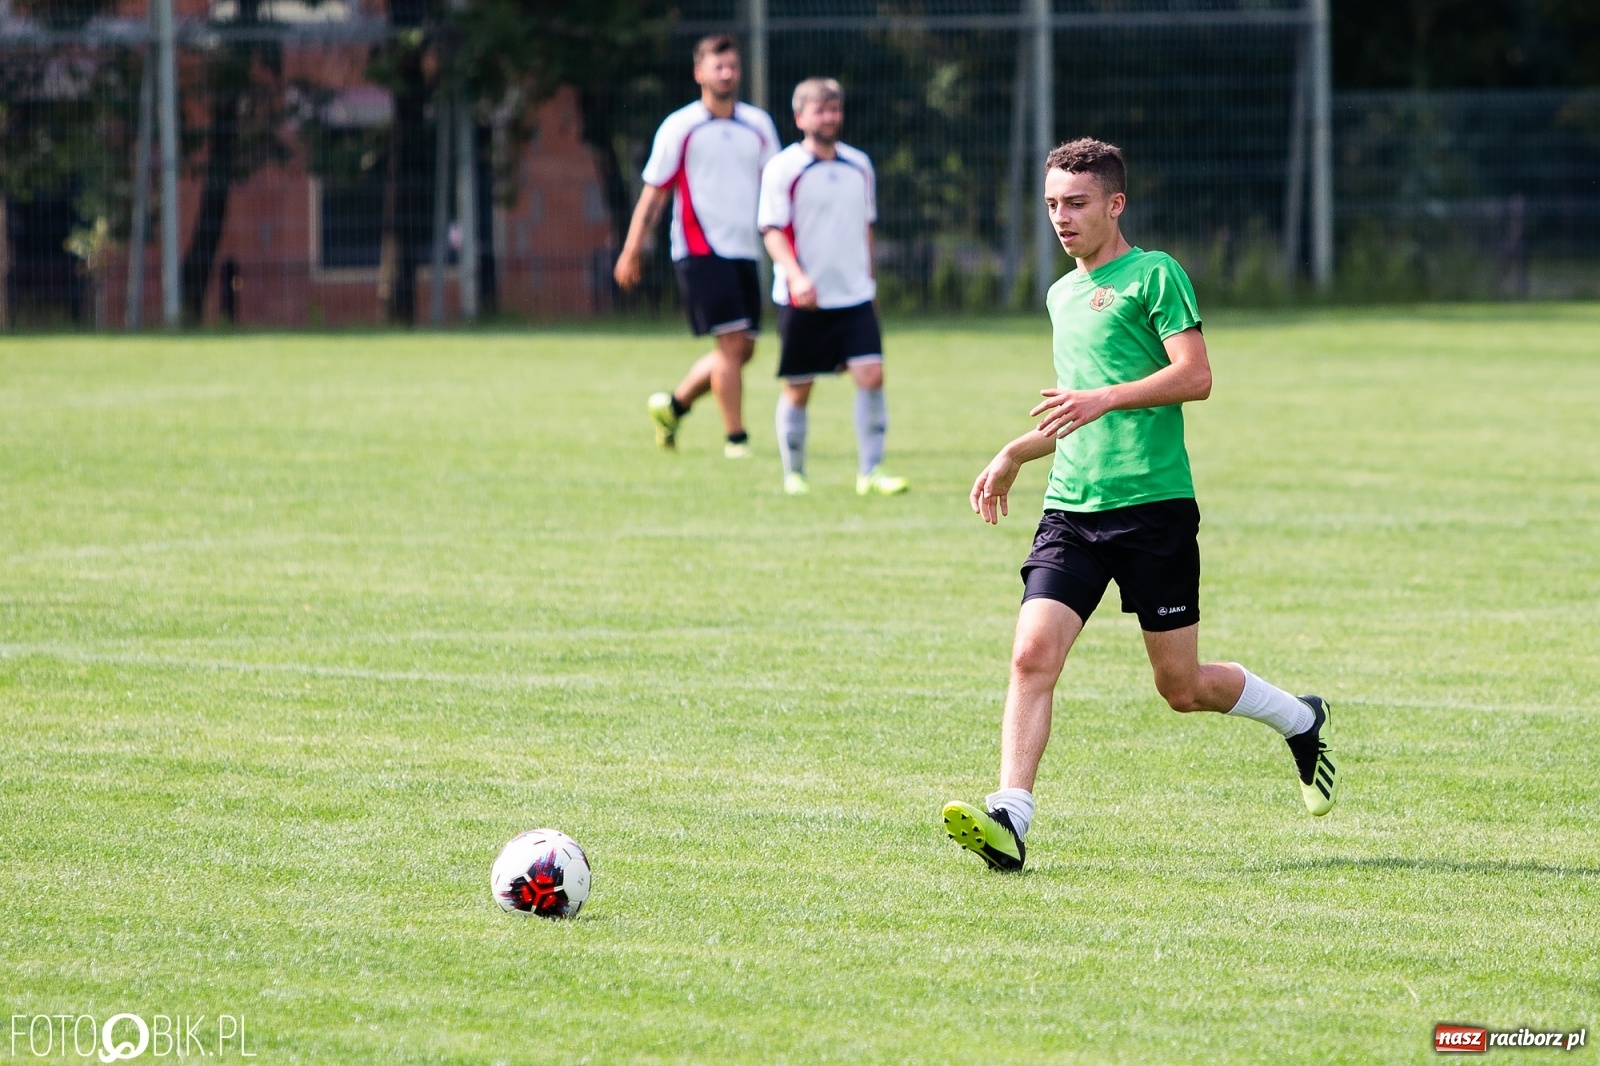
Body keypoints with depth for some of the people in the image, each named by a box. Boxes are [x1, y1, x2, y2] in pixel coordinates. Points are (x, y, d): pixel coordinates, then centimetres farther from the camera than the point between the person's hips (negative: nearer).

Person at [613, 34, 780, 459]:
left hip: (744, 250, 6)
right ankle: (736, 437, -5)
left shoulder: (758, 125, 10)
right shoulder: (679, 128, -3)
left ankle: (673, 404, 27)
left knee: (741, 350, 7)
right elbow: (654, 193, 0)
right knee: (732, 343, -13)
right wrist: (631, 252, -3)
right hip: (700, 250, -6)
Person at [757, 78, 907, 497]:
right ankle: (794, 474, 17)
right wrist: (796, 275, -26)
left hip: (854, 295, 4)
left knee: (871, 375, -10)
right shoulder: (783, 168, -6)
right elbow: (772, 230, -12)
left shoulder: (859, 165, 10)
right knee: (798, 388, 3)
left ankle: (871, 471, -5)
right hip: (802, 301, -4)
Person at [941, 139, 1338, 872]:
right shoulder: (1062, 295, 19)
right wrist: (1013, 456, 22)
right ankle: (1009, 818, -21)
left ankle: (1301, 722, 30)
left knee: (1183, 686, 3)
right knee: (1033, 654, -15)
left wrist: (1106, 398, -23)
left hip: (1154, 507, -6)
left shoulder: (1154, 275, -4)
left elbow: (1195, 376, -14)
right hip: (1071, 510, 6)